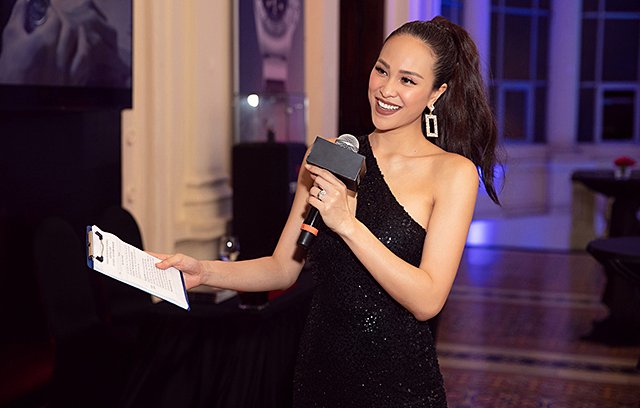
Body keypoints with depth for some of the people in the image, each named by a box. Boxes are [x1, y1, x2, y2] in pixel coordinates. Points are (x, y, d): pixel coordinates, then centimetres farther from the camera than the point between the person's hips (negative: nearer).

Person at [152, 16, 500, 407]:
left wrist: (347, 224, -23)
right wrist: (204, 271, -10)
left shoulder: (453, 172, -10)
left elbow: (427, 300, -17)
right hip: (320, 366, 4)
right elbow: (284, 267, 4)